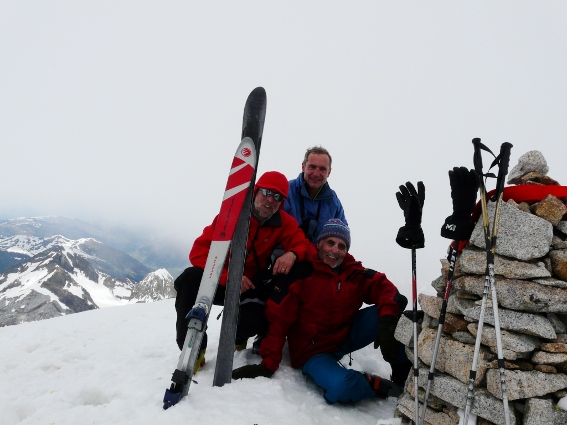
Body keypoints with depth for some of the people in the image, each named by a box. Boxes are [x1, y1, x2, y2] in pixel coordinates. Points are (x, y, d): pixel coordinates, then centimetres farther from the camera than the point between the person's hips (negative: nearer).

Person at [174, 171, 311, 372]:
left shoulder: (285, 223, -6)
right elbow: (199, 251, -17)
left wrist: (293, 254, -36)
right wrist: (229, 277, -31)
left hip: (250, 286, 2)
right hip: (220, 283, -2)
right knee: (189, 280, -31)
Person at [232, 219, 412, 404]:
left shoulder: (354, 273, 0)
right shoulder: (299, 272, -16)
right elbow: (278, 318, -18)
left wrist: (388, 320, -32)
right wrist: (268, 364, -22)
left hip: (347, 337, 5)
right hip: (313, 351, -5)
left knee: (397, 304, -14)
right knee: (341, 387, -37)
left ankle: (403, 375, -2)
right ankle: (387, 388, -6)